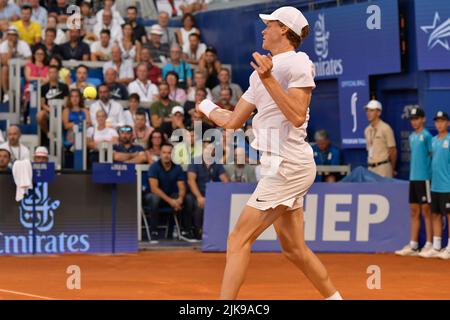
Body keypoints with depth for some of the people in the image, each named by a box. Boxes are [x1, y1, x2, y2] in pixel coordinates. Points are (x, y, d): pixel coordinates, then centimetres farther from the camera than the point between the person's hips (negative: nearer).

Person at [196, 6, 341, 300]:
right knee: (294, 249, 11)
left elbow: (297, 117, -20)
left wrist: (268, 80, -23)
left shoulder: (298, 63, -8)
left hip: (289, 166, -9)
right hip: (285, 168, 9)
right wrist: (207, 109, 34)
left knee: (239, 240, -11)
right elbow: (233, 122, 22)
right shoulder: (261, 72, 17)